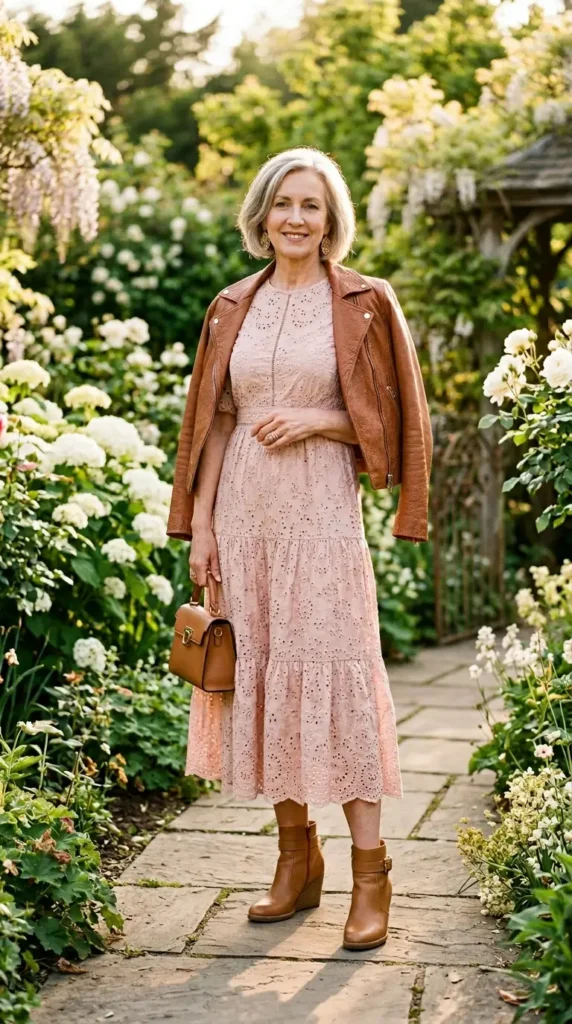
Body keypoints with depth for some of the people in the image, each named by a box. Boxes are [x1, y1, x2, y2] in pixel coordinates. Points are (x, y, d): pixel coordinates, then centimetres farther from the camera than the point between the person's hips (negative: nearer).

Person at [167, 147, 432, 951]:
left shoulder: (365, 304, 1)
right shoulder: (233, 308, 12)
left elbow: (393, 418, 3)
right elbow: (211, 422, 12)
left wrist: (320, 419, -13)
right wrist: (199, 528, 6)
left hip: (322, 509, -4)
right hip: (243, 508, 4)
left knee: (335, 672, -7)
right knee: (257, 672, 5)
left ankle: (370, 869, -1)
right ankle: (296, 857, 17)